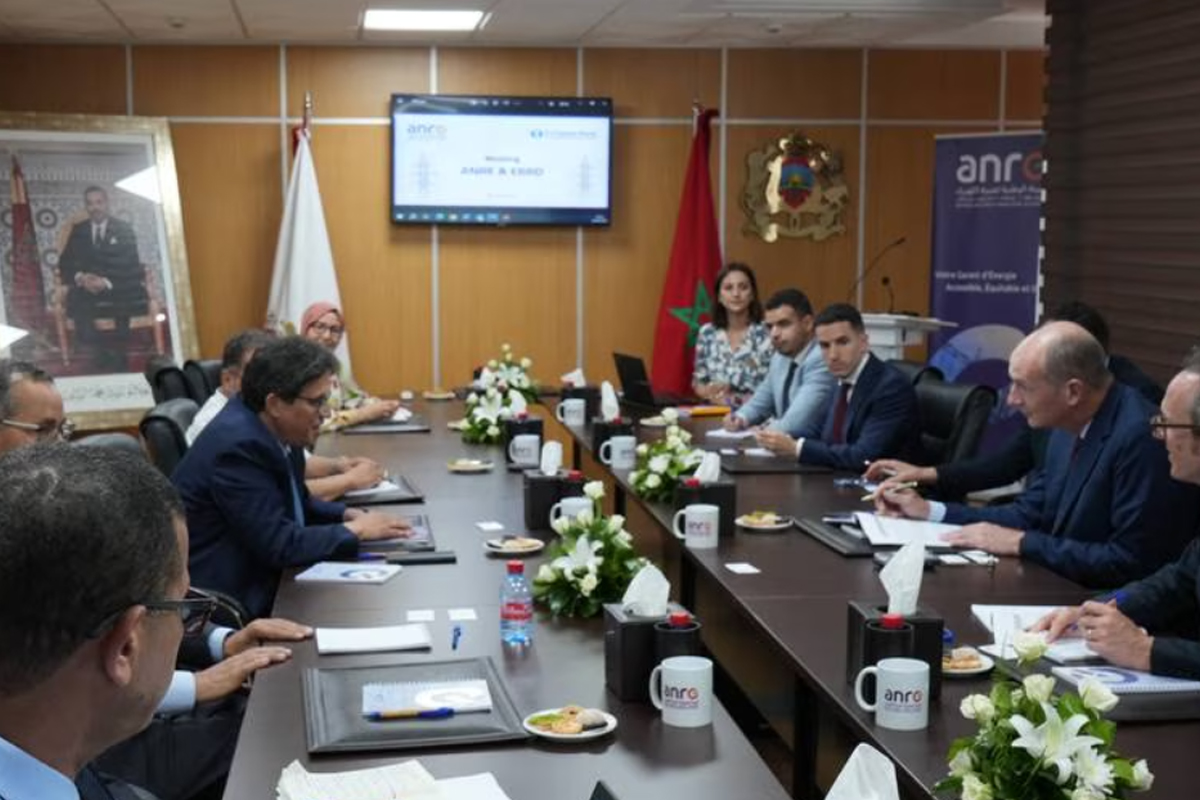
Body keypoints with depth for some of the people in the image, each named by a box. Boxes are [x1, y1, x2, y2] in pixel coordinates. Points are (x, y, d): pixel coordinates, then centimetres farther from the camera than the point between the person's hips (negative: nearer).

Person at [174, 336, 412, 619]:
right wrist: (355, 529, -13)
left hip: (258, 577, 8)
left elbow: (297, 503, 17)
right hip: (222, 600, -8)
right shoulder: (238, 446, -24)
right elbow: (280, 545, -24)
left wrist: (349, 514, 0)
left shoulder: (275, 430, 1)